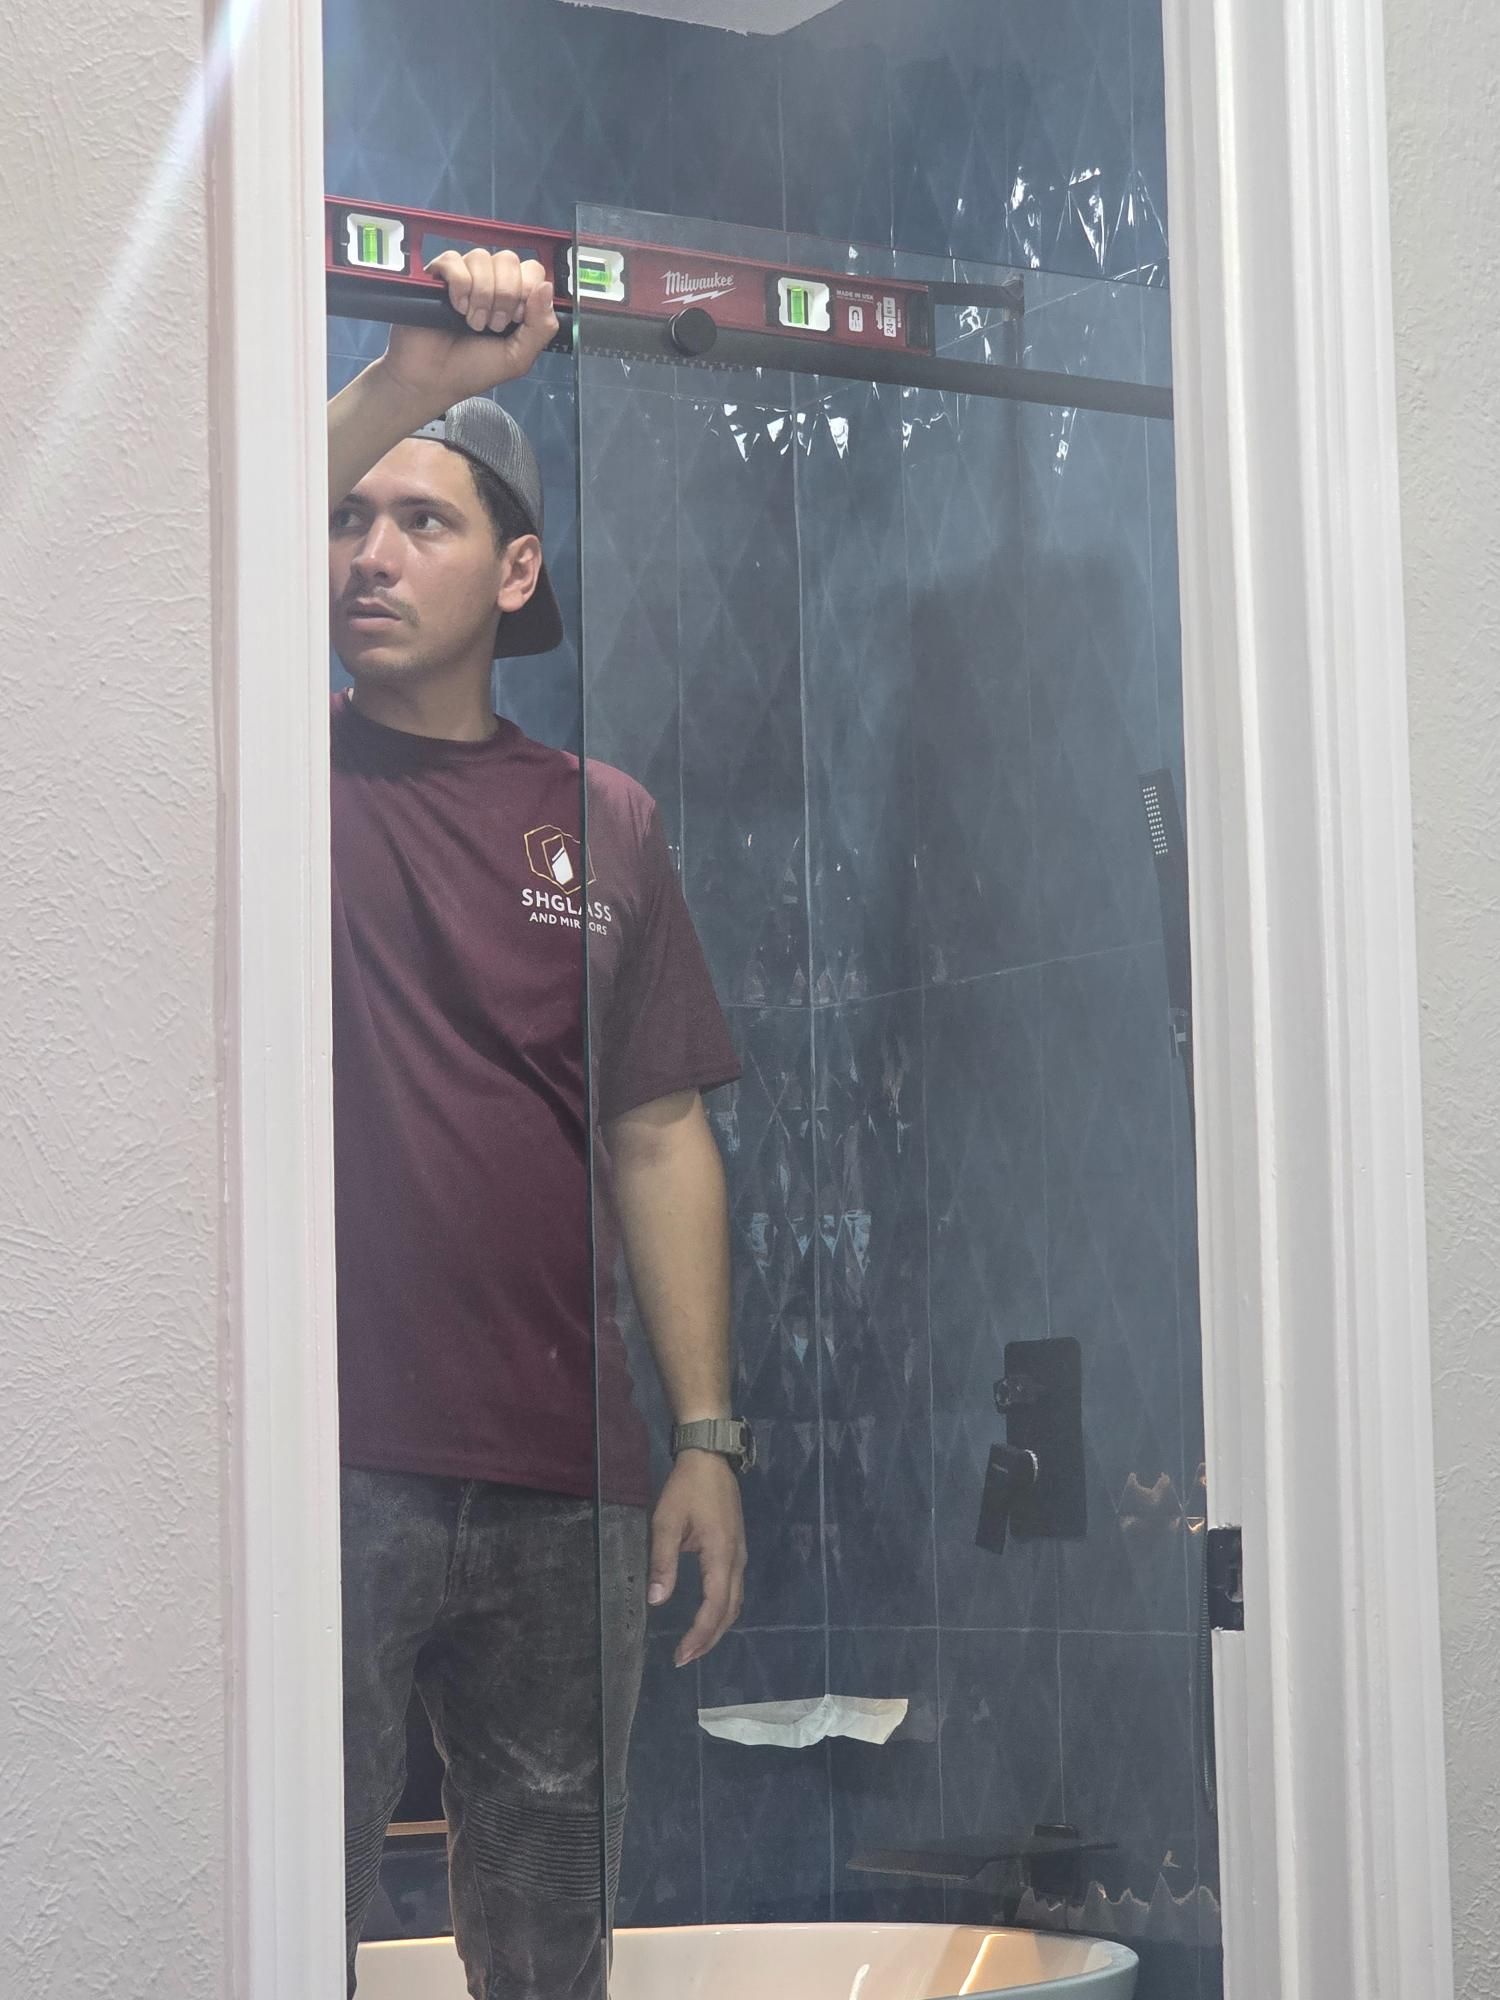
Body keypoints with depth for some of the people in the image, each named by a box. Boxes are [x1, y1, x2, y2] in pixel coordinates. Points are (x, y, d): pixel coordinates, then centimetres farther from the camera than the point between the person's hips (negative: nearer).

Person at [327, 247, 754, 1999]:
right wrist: (409, 379, -25)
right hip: (332, 1469, -3)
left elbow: (658, 1141, 11)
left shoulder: (601, 820, 11)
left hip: (565, 1490, 3)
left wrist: (708, 1438, 5)